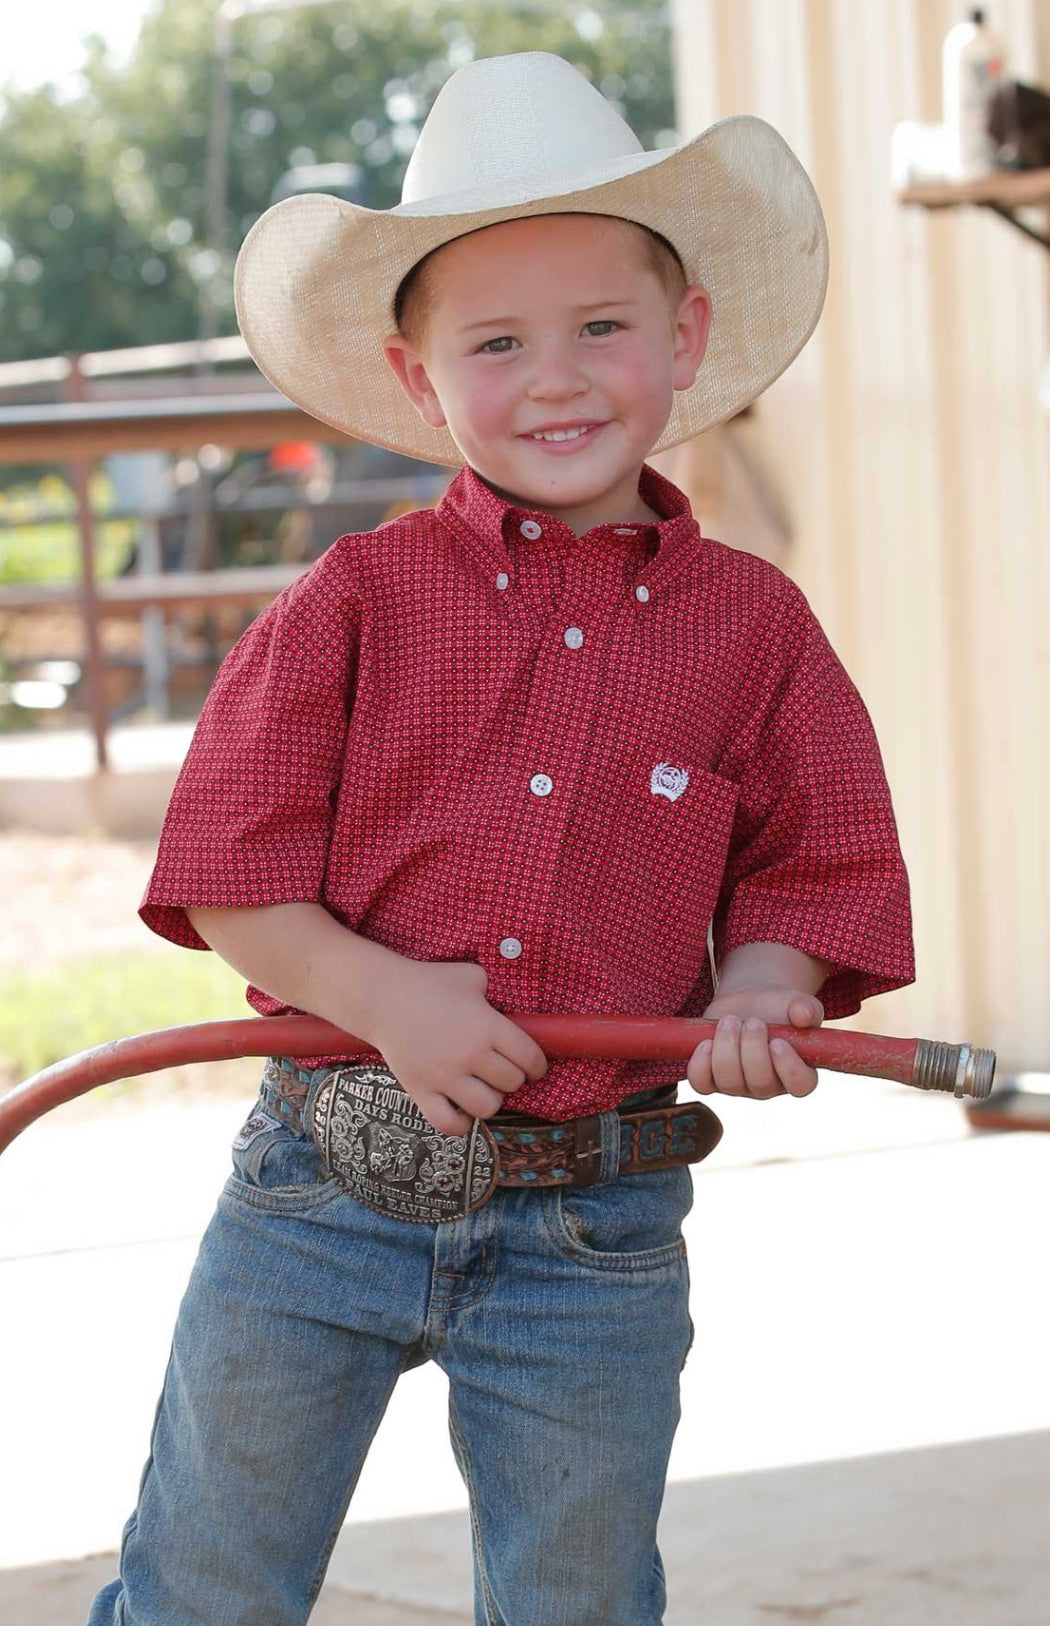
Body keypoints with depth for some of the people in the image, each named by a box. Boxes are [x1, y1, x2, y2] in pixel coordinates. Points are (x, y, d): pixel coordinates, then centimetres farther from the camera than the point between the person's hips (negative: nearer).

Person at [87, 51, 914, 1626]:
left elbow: (816, 871, 8)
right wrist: (387, 994, -18)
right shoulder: (359, 599, -2)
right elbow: (228, 875, -4)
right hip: (322, 1188, -1)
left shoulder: (752, 623, 2)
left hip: (596, 1244, 1)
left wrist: (760, 989, -12)